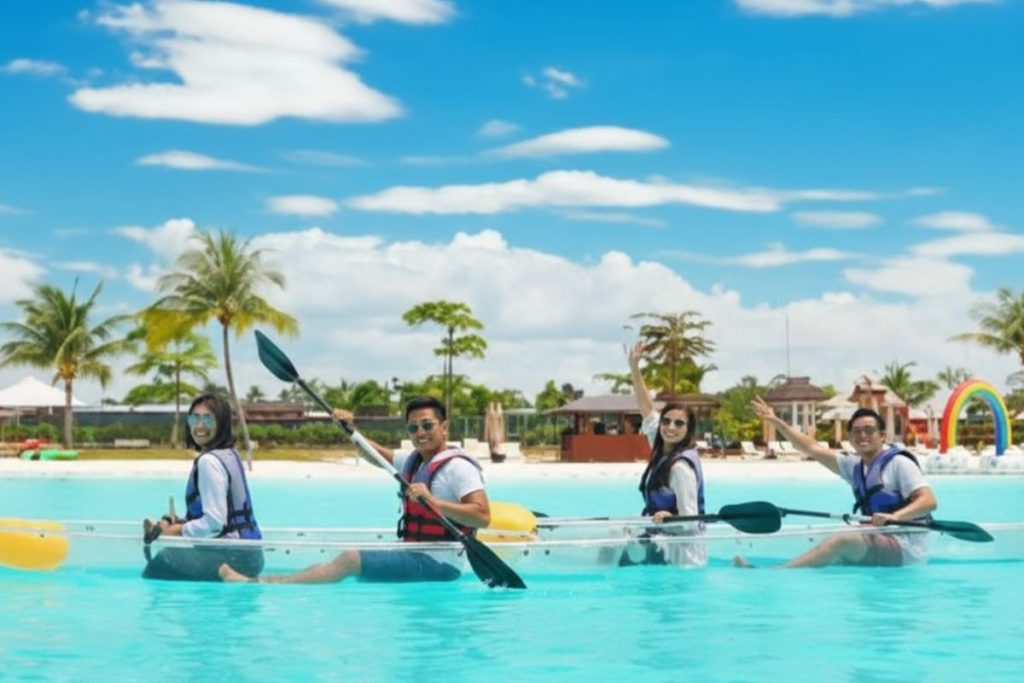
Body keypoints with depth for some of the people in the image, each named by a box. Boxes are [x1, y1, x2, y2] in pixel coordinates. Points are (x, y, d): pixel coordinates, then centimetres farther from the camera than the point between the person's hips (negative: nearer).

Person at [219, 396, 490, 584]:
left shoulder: (458, 466, -12)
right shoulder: (414, 462, 17)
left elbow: (482, 516, -24)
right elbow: (377, 454, 30)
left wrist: (432, 502, -32)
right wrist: (349, 429, 12)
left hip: (439, 564, -10)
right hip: (417, 558, 10)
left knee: (350, 560, -16)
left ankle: (263, 584, -16)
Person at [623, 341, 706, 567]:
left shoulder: (682, 466, -17)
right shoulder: (663, 452, 6)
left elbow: (689, 522, -18)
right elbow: (648, 409, 15)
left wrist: (668, 518, -39)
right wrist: (634, 368, 12)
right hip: (663, 545, 8)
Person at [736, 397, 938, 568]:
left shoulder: (899, 462, -6)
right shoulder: (854, 465, 15)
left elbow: (929, 501, -16)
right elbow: (813, 448, 17)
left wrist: (895, 516, -31)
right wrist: (777, 422, 12)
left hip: (906, 548, -10)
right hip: (881, 546, 10)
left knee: (840, 542, -25)